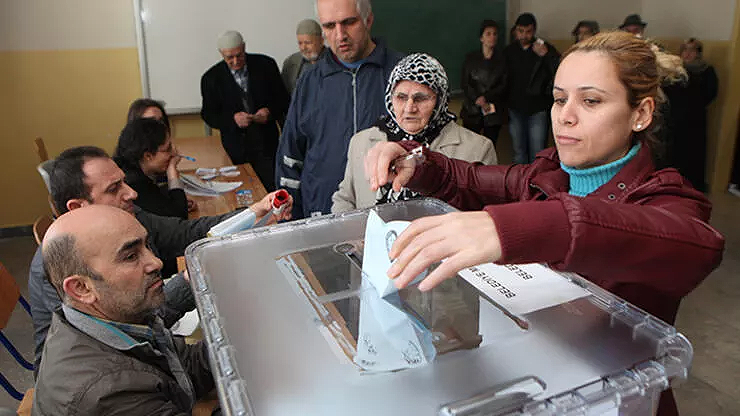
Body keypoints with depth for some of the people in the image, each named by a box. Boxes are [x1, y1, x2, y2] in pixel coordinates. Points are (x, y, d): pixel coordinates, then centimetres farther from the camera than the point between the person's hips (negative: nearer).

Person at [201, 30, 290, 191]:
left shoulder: (266, 65, 2)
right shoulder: (211, 78, 1)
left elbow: (283, 98, 8)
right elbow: (208, 114, 3)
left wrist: (270, 111, -14)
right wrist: (232, 118, -16)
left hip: (267, 143, 0)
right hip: (236, 149, 0)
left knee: (271, 189, -4)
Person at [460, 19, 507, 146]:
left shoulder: (502, 59, 6)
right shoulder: (471, 58, 6)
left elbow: (504, 86, 1)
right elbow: (464, 83, 0)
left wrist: (485, 97, -13)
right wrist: (479, 101, -13)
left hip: (494, 112, 0)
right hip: (472, 111, 0)